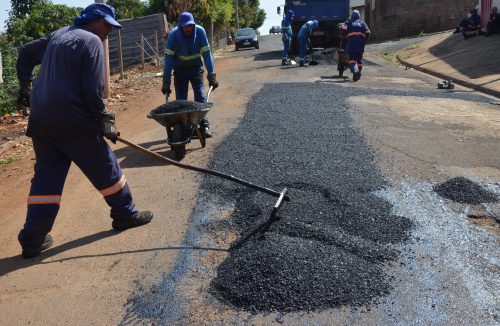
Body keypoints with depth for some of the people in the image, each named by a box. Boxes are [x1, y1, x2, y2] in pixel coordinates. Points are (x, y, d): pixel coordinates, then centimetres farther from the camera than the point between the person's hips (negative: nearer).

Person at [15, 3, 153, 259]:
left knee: (46, 177, 11)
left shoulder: (58, 35, 18)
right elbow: (92, 90, -15)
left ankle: (33, 240, 12)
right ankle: (125, 214, 23)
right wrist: (104, 118, -5)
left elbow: (26, 53, 29)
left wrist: (25, 82, 35)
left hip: (41, 120, 8)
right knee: (105, 168, 9)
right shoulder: (91, 41, -7)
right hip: (73, 120, -8)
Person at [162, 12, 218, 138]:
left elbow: (206, 54, -20)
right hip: (180, 69, 0)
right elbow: (168, 58, -23)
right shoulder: (173, 35, -22)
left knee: (200, 97, -10)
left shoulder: (200, 31, -21)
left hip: (196, 68, 0)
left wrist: (211, 76, -25)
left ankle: (204, 126, -4)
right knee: (180, 100, -2)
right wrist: (166, 82, -25)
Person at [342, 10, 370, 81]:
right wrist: (364, 41, 18)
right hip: (360, 41, 3)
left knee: (352, 58, -6)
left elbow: (344, 30, -3)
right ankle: (358, 74, 13)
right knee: (359, 58, 12)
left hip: (351, 41, -2)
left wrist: (345, 38, 10)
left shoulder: (348, 22, 14)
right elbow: (367, 32, 8)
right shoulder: (362, 23, 19)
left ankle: (355, 70, -31)